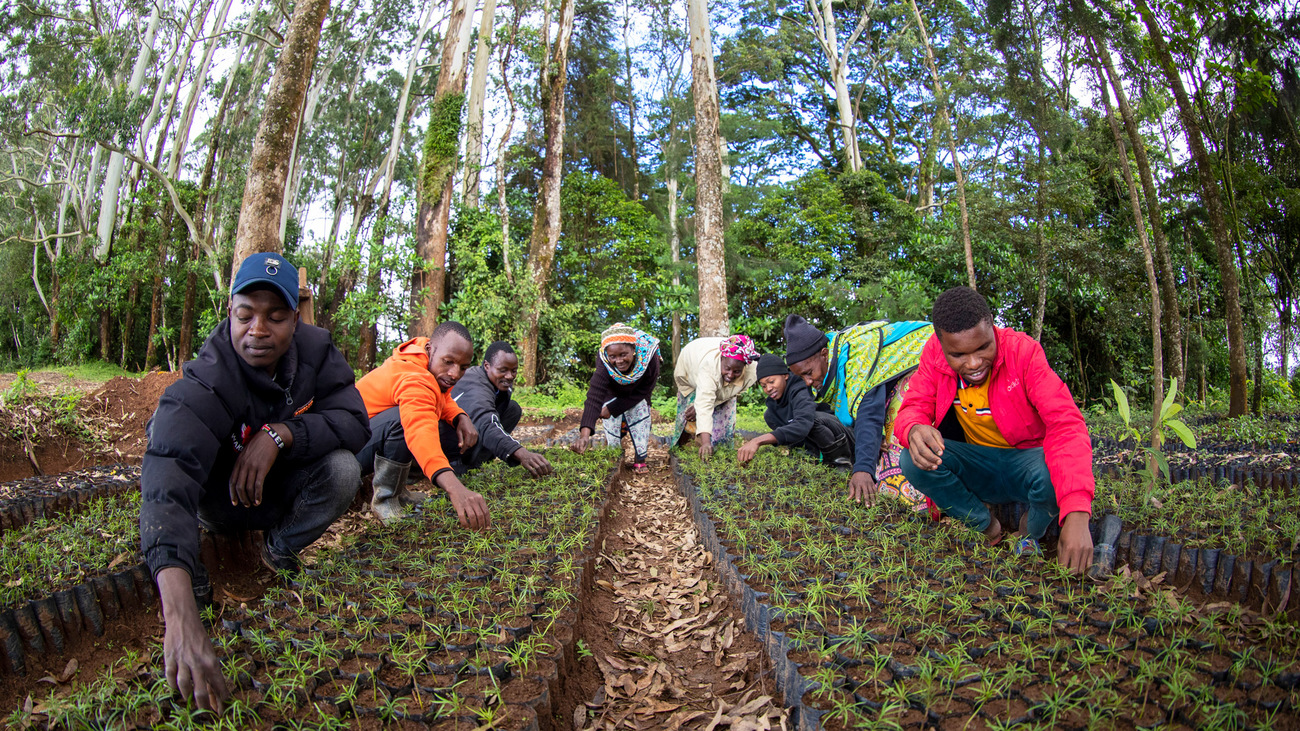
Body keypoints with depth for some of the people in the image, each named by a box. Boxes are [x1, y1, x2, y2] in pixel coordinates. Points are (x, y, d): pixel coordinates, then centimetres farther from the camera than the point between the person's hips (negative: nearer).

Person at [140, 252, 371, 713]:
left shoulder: (315, 351, -18)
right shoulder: (205, 382, -32)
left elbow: (354, 420, -21)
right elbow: (169, 476, -47)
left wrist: (280, 433, -38)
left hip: (280, 494, 2)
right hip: (219, 502, -2)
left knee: (343, 468, -28)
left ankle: (282, 547, 1)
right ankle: (192, 568, -9)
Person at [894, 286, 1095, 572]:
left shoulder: (1023, 350, -23)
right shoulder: (934, 353, -14)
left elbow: (1066, 425, -31)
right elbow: (914, 407, -10)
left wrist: (1076, 513, -45)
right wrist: (915, 430, -41)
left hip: (1026, 457, -2)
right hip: (978, 464, 2)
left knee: (1053, 475, -37)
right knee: (915, 460, -26)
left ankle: (1031, 533, 1)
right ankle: (987, 527, -2)